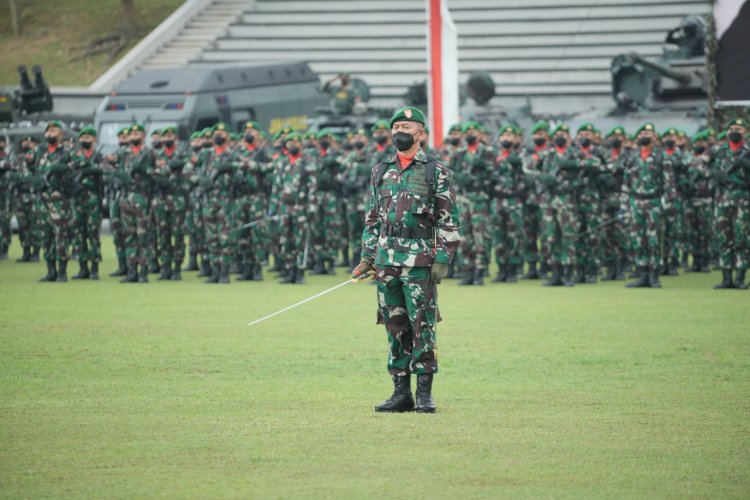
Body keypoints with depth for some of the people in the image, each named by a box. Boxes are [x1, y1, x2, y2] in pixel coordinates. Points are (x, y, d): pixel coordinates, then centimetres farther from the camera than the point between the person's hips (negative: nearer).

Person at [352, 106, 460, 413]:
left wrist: (443, 260, -9)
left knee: (422, 326, -7)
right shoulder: (380, 171, 15)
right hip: (386, 260, 5)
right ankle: (401, 393, 10)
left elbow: (449, 220, -1)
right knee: (395, 328, 6)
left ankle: (425, 393, -2)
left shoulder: (436, 172, 1)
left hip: (420, 261, -4)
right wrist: (367, 257, 11)